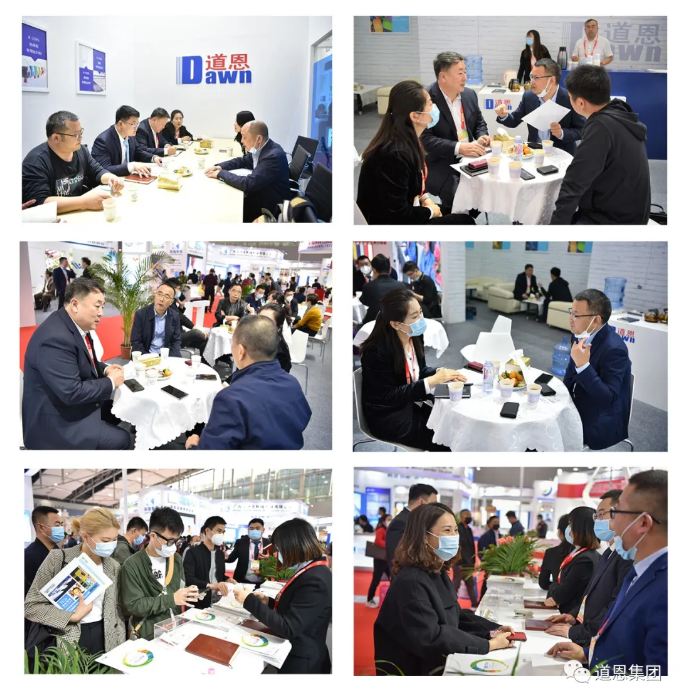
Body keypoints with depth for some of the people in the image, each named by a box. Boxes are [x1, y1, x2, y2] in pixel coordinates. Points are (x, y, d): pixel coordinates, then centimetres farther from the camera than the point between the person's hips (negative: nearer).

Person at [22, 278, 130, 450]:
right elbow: (72, 393, -30)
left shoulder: (76, 325, 3)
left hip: (74, 404, 10)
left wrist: (105, 369, 0)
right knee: (120, 439, -14)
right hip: (57, 422, -10)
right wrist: (110, 382, -17)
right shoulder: (55, 338, -28)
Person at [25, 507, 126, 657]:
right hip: (68, 644, -4)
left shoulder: (114, 566, 3)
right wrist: (73, 616, -17)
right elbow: (31, 606, -10)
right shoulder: (58, 559, -11)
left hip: (105, 641, 4)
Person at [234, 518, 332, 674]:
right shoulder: (311, 571, 5)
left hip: (298, 663, -8)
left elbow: (288, 629, -25)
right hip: (290, 654, 8)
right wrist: (267, 601, 1)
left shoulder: (315, 581, -25)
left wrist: (250, 601, -20)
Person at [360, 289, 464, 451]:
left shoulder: (415, 335, -4)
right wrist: (432, 381, -25)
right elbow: (389, 396, -23)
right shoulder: (376, 351, -26)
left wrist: (441, 373, -11)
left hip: (412, 404, 7)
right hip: (388, 418, -7)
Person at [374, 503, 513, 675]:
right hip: (415, 671, -9)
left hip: (441, 664, 9)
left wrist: (493, 630, -1)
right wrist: (488, 645, -22)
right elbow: (431, 639, -27)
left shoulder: (439, 574, 8)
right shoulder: (411, 582, -22)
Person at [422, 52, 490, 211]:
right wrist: (458, 148, -26)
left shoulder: (469, 95, 9)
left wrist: (482, 138, -1)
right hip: (439, 165, -7)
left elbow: (480, 123, 23)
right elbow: (425, 139, -20)